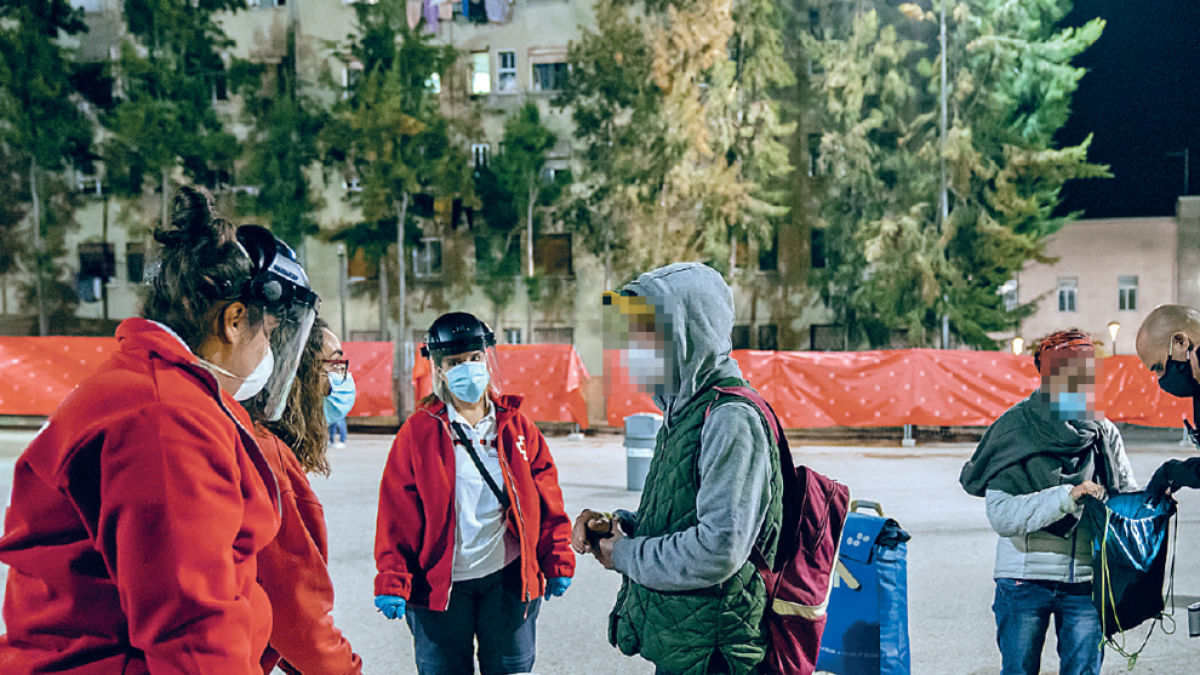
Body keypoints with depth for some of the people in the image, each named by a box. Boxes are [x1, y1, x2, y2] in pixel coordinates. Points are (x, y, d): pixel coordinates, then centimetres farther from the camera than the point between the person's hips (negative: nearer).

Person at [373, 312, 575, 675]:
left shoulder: (517, 426, 3)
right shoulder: (418, 432, -3)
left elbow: (547, 501, 7)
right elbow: (397, 515, -4)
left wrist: (557, 562, 5)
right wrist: (392, 582, -8)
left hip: (509, 579, 2)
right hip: (439, 583, -1)